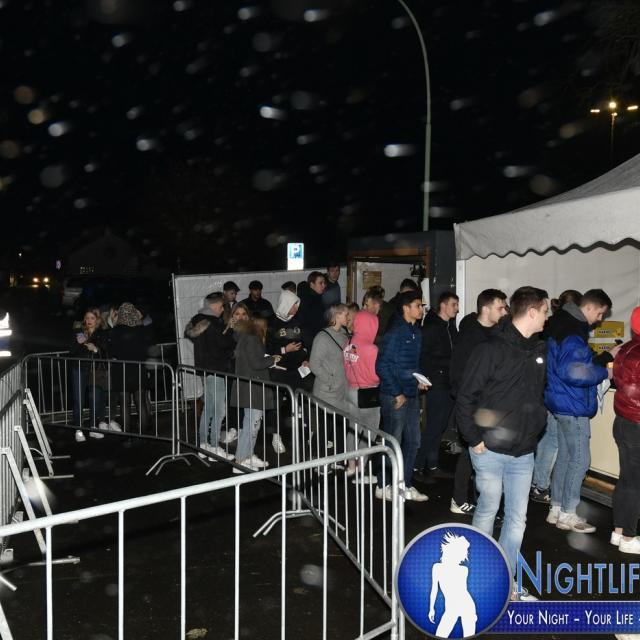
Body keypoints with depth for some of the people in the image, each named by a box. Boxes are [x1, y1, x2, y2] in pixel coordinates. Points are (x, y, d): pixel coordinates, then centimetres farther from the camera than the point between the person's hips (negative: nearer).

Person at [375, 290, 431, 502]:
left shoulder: (417, 332, 10)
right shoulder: (395, 333, -15)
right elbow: (382, 366, -17)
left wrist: (419, 380, 5)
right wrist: (397, 393, -16)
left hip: (411, 395, 8)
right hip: (395, 396, -8)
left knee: (413, 442, 14)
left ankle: (406, 486, 26)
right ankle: (383, 486, 16)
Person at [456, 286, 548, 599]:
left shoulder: (540, 349, 6)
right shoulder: (491, 349, -14)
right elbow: (466, 397, -12)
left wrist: (537, 426, 9)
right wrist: (474, 439, -12)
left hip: (524, 453, 6)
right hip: (490, 450, -6)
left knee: (517, 517, 11)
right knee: (488, 509, 9)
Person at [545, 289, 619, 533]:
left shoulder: (568, 328, 13)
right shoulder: (573, 334, -20)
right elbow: (574, 371, -29)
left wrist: (607, 356, 14)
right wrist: (604, 372, -16)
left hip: (562, 403, 10)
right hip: (573, 406, -10)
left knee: (565, 456, 16)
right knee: (580, 459, 0)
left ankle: (556, 509, 24)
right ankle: (567, 514, 10)